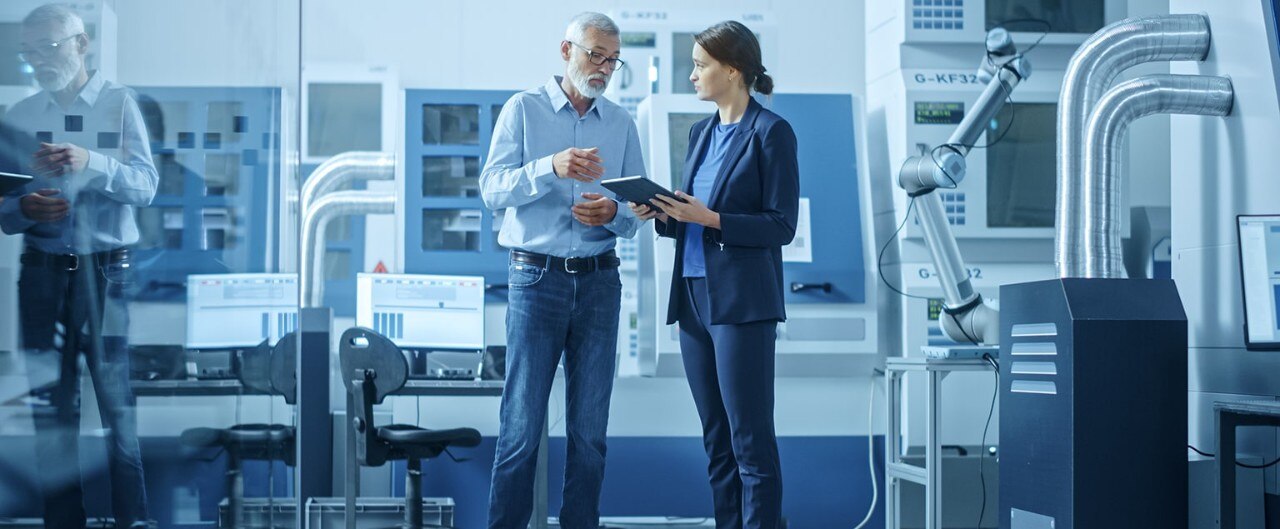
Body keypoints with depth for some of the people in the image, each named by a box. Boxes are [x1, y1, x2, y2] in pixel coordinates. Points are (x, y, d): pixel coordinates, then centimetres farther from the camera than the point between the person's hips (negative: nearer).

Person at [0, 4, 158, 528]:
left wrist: (90, 162, -28)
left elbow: (146, 186, -12)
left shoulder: (118, 102, -2)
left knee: (120, 398, -3)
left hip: (106, 269, -3)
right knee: (50, 403, 9)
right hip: (42, 270, 4)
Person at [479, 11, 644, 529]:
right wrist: (551, 167, -25)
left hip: (599, 279, 3)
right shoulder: (524, 109, 3)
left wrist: (614, 213, -14)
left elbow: (638, 210, 10)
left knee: (590, 429, 5)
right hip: (536, 276, -3)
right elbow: (493, 188, -9)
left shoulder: (621, 124, 12)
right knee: (522, 424, -4)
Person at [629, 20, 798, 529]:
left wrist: (709, 218, -18)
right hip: (693, 295, 8)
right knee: (716, 439, 11)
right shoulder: (701, 132, 15)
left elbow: (781, 226, -11)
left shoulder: (771, 132, -7)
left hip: (742, 301, -8)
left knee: (750, 439, -4)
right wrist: (660, 214, -1)